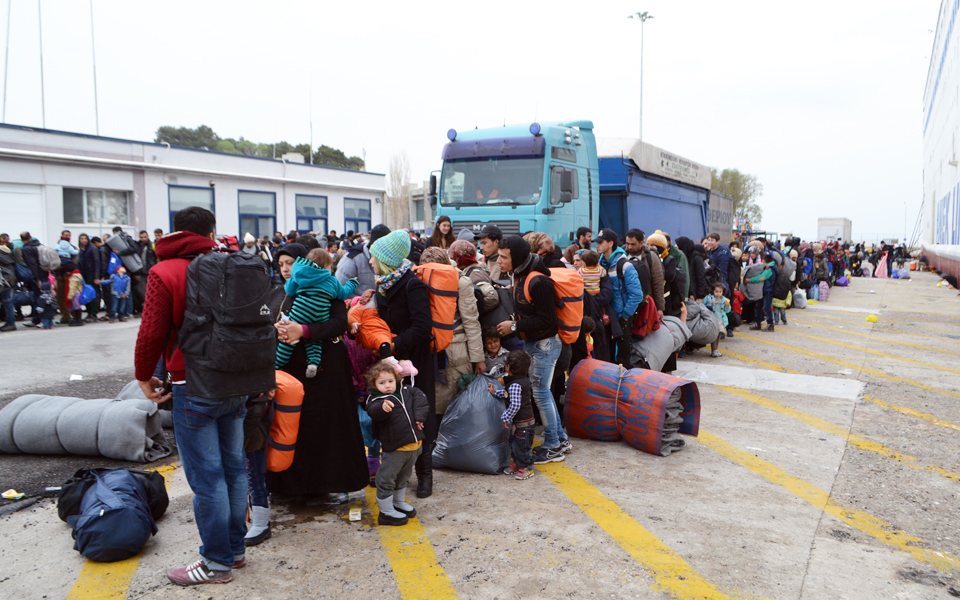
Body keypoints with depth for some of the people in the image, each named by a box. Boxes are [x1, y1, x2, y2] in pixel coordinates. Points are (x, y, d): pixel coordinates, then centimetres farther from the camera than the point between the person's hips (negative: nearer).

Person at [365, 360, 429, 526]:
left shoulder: (406, 391, 4)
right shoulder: (376, 400, -15)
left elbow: (420, 397, 9)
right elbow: (373, 412, -34)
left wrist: (419, 416, -5)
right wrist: (383, 407, -58)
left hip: (414, 445, 6)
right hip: (393, 449, -6)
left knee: (403, 477, 25)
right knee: (386, 479, 3)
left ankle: (400, 503, 45)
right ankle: (386, 512, 19)